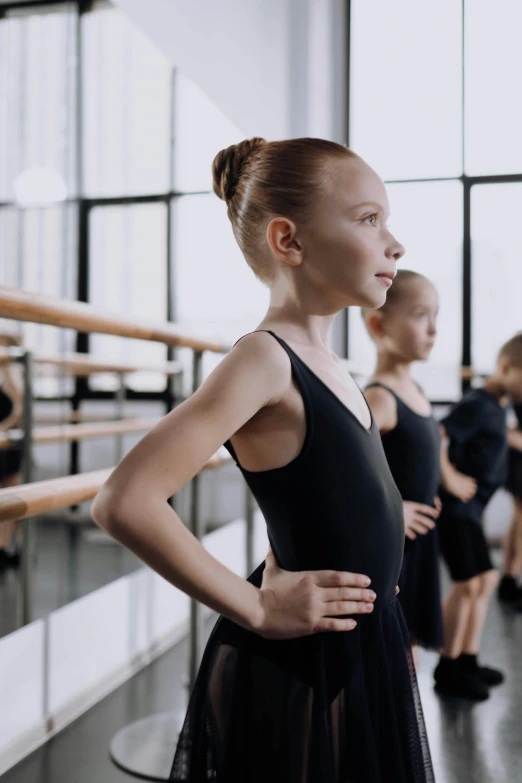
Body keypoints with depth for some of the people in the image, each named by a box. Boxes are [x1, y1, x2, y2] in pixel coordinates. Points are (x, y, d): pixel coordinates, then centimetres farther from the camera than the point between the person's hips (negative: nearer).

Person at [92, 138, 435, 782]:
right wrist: (256, 608, -20)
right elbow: (125, 503, -28)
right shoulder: (263, 357, -21)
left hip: (357, 657, 8)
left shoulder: (322, 366, 4)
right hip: (296, 673, -8)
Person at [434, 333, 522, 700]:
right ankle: (448, 667, 6)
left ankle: (468, 660, 24)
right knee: (468, 583, -8)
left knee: (486, 579, 14)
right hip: (457, 506, -10)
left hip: (471, 507, 10)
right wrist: (450, 479, -23)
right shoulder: (478, 405, -18)